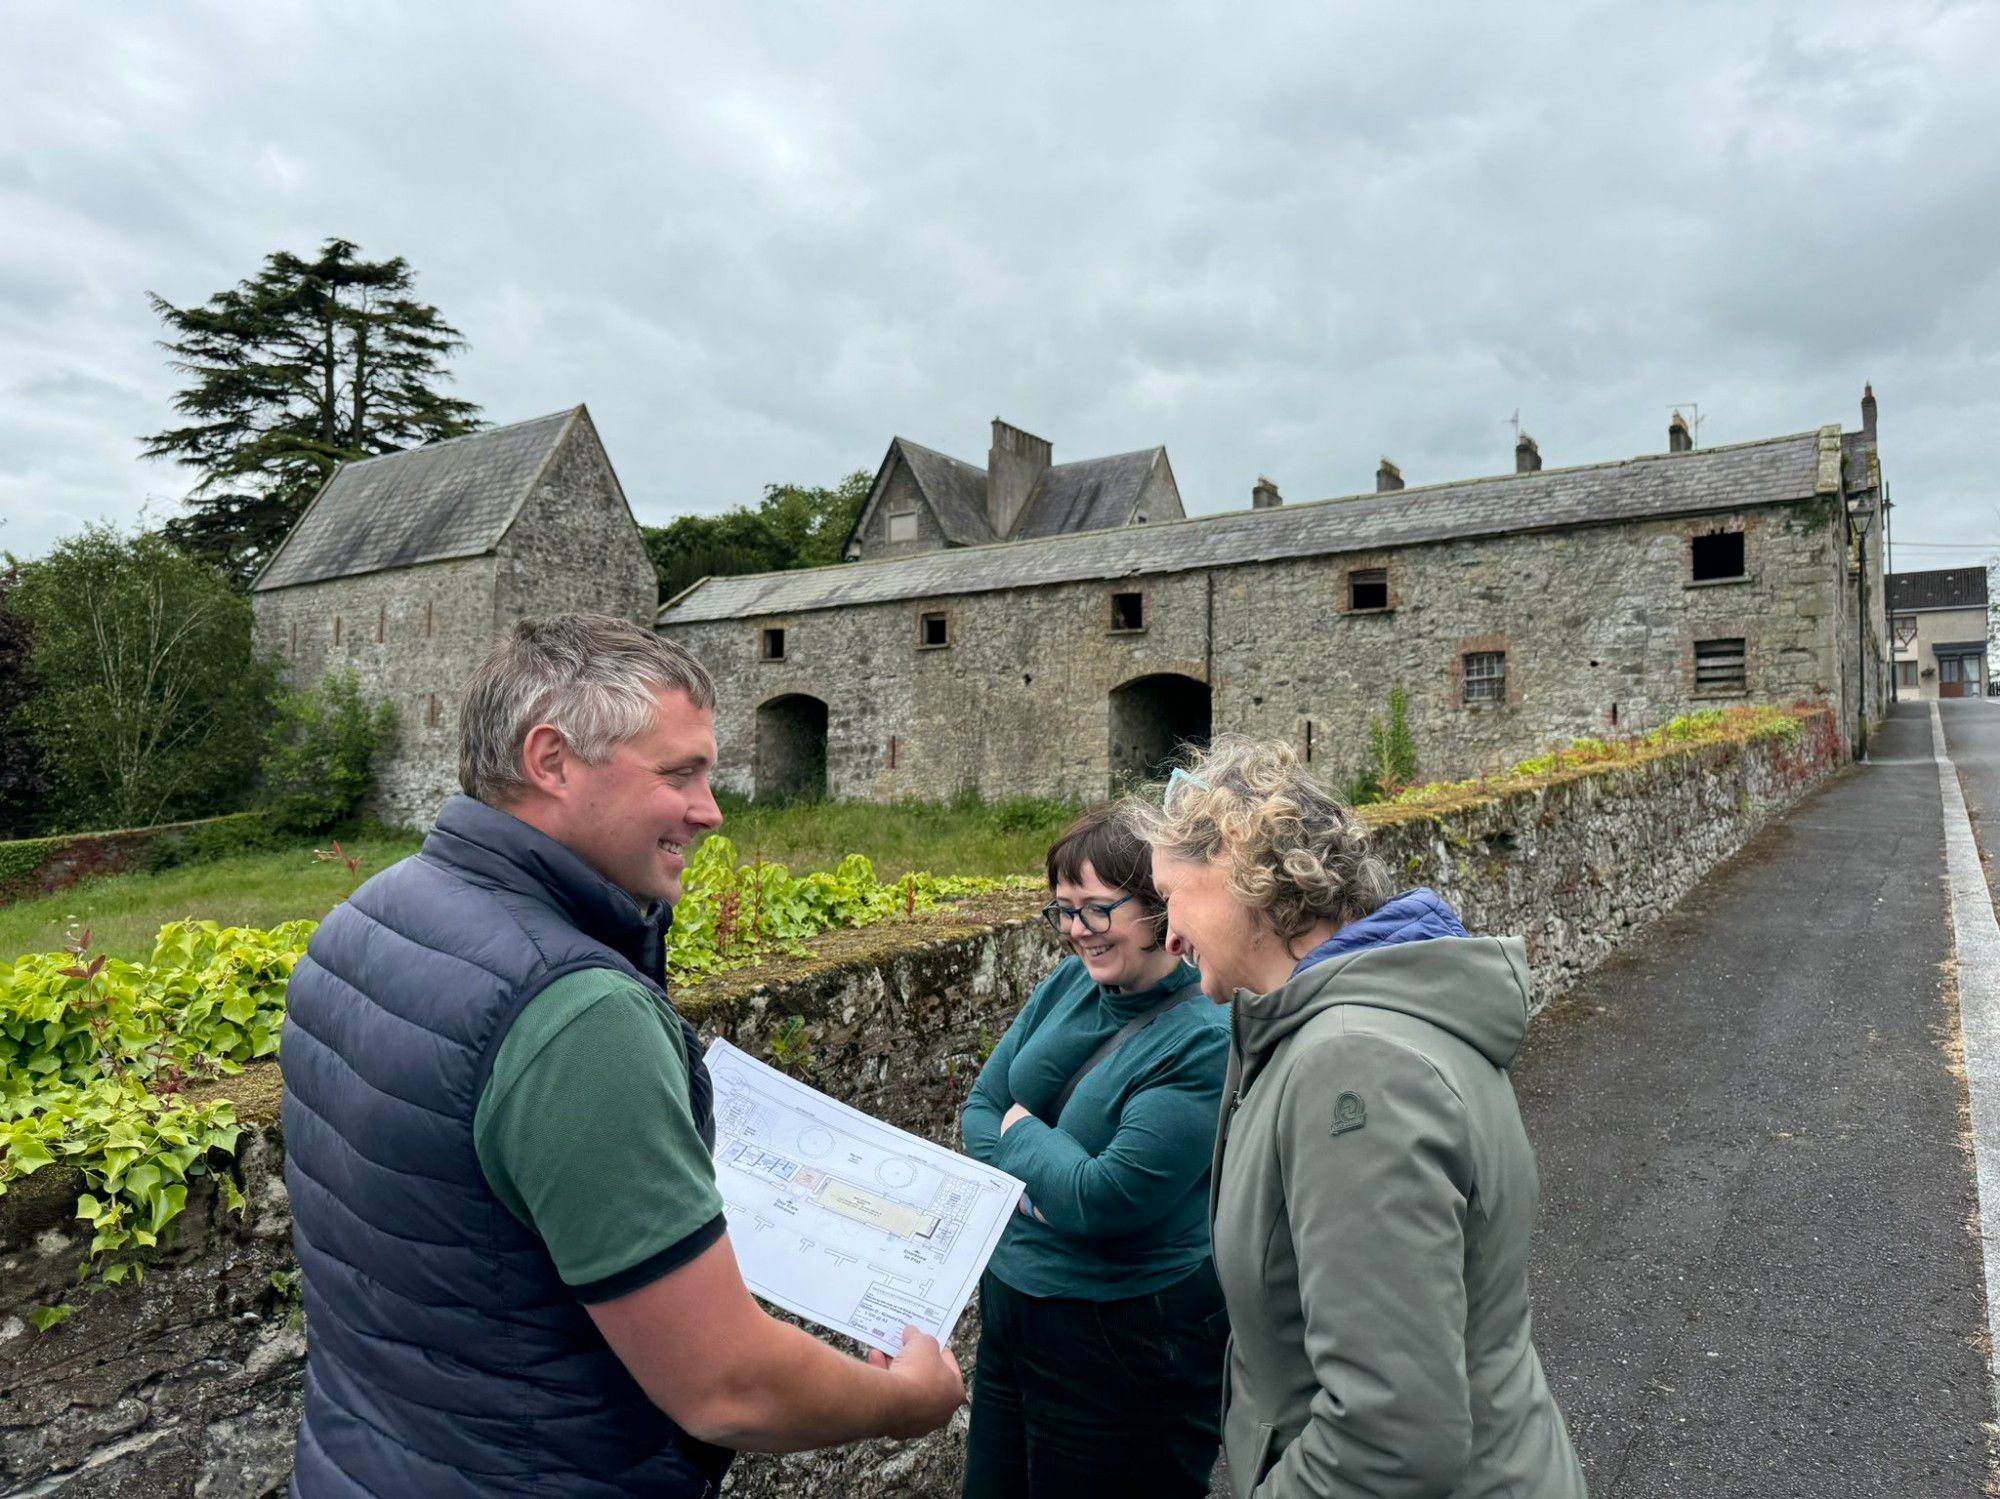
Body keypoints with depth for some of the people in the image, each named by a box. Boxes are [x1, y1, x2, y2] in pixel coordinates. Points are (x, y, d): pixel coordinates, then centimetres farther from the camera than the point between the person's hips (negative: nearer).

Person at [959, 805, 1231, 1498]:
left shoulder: (1205, 1041, -23)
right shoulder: (1069, 983, -2)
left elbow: (1106, 1200, -27)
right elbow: (981, 1107, 3)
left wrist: (1020, 1131, -11)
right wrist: (1039, 1181, -16)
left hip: (1125, 1333, -7)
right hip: (1009, 1302, 7)